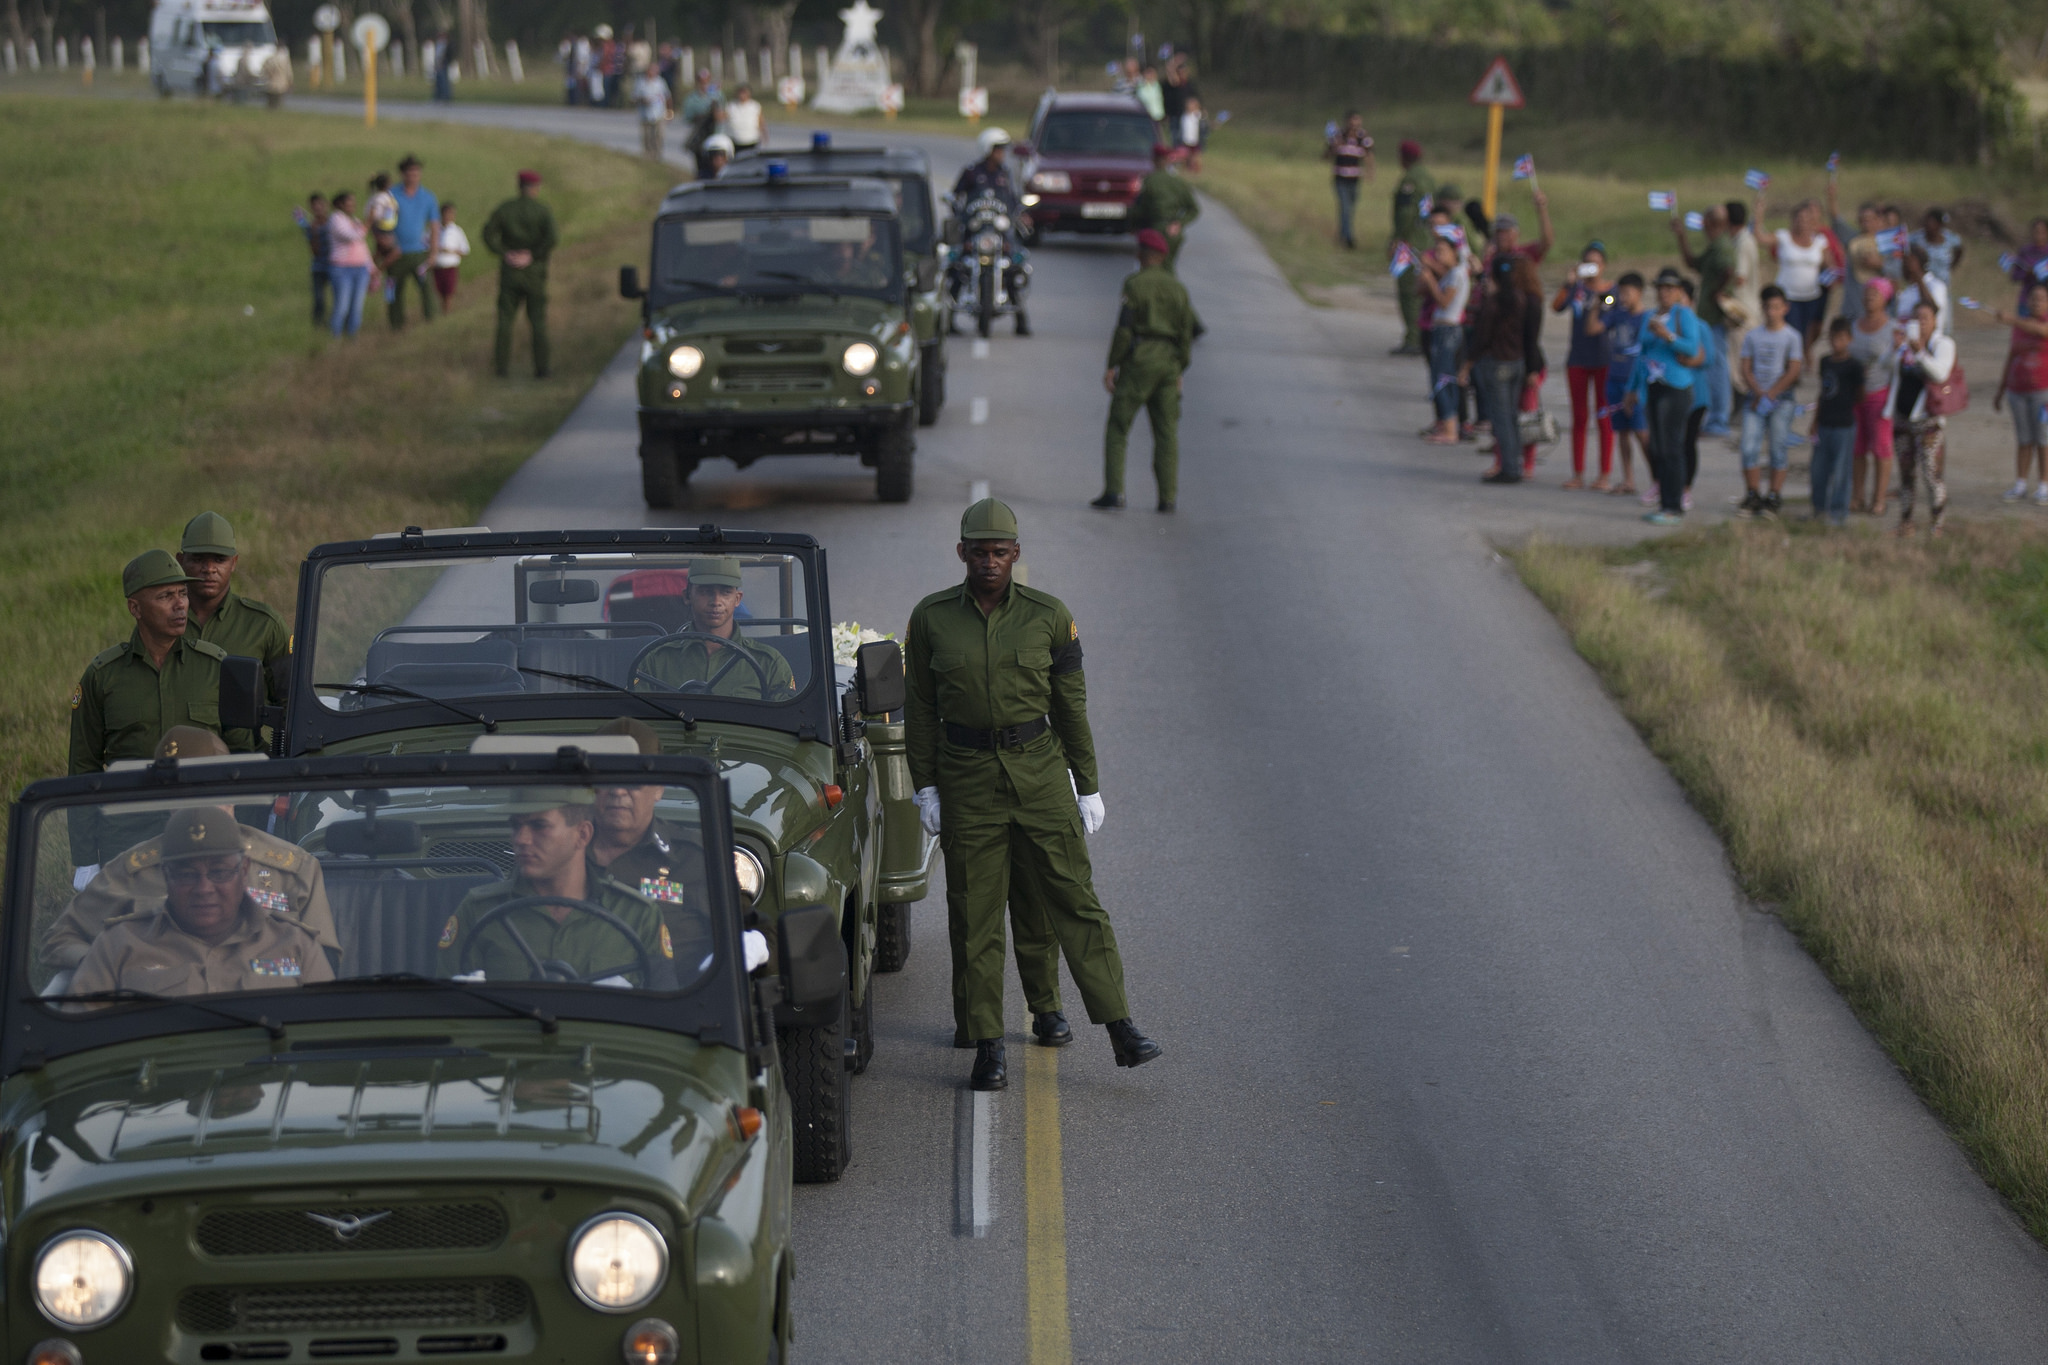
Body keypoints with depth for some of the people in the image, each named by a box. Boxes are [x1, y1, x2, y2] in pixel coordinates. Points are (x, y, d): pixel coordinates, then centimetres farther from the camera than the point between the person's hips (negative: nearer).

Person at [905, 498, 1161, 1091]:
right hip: (967, 779, 0)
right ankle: (986, 1048, 8)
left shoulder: (1049, 617, -1)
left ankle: (1121, 1030, -2)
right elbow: (920, 707, 6)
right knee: (974, 914, 2)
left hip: (1039, 770, 0)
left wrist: (1088, 787, 6)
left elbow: (1071, 704, 5)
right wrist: (925, 787, 2)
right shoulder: (931, 618, 0)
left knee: (1075, 898, -3)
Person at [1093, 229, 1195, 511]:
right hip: (1169, 361, 4)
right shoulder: (1178, 289, 9)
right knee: (1166, 432, 6)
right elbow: (1186, 334, 9)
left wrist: (1112, 366, -7)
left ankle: (1113, 491, -9)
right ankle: (1168, 496, 1)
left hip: (1139, 360, -4)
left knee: (1118, 427, 1)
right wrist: (1179, 373, 17)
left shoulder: (1134, 284, -7)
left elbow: (1124, 327, -13)